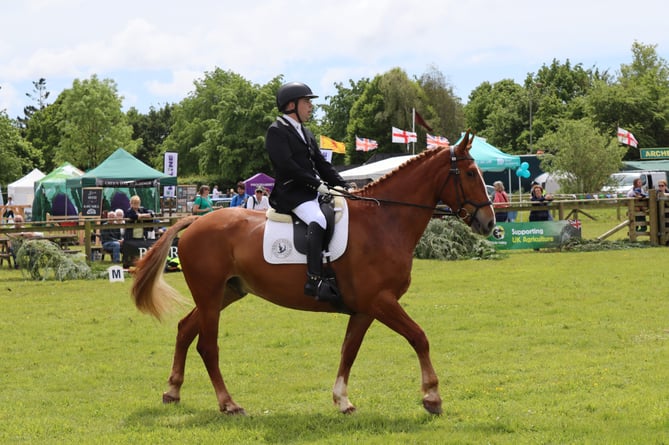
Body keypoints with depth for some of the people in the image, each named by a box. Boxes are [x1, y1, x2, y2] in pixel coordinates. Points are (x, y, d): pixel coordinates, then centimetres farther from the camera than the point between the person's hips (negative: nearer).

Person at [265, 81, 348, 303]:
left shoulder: (306, 134, 23)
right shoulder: (277, 131, -4)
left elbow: (322, 164, 21)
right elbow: (286, 165, -16)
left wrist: (343, 186, 8)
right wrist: (316, 184, -17)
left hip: (313, 192, 10)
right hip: (291, 192, -10)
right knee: (317, 220, -34)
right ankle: (314, 281, -40)